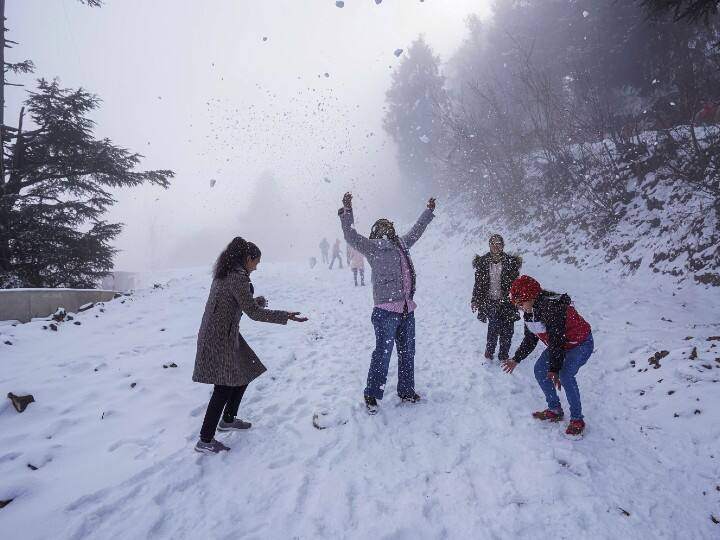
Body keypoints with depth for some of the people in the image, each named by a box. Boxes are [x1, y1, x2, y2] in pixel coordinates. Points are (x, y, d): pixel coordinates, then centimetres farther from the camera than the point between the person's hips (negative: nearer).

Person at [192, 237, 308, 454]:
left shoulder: (224, 273, 11)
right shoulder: (238, 277, -19)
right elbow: (253, 312, -21)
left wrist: (257, 301, 26)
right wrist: (285, 316, -18)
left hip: (222, 335, 10)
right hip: (221, 339, -10)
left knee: (243, 375, 20)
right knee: (225, 387, -3)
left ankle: (228, 420, 35)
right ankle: (205, 441, 7)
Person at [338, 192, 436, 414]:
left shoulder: (402, 244, 18)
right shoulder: (373, 246, -2)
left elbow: (416, 231, 35)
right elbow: (351, 237, -14)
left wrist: (429, 212, 43)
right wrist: (347, 211, -24)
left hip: (407, 310, 7)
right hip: (386, 311, -7)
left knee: (407, 353, 16)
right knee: (383, 354, -3)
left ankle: (406, 391, 32)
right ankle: (372, 395, 12)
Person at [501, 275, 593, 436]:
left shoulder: (550, 308, -33)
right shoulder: (529, 312, -4)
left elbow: (556, 340, -34)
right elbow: (529, 340, 8)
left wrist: (554, 369, -34)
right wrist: (516, 359, 9)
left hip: (581, 344, -9)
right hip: (561, 344, 9)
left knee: (565, 374, -26)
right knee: (539, 370, 2)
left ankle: (577, 419, -10)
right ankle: (555, 410, 16)